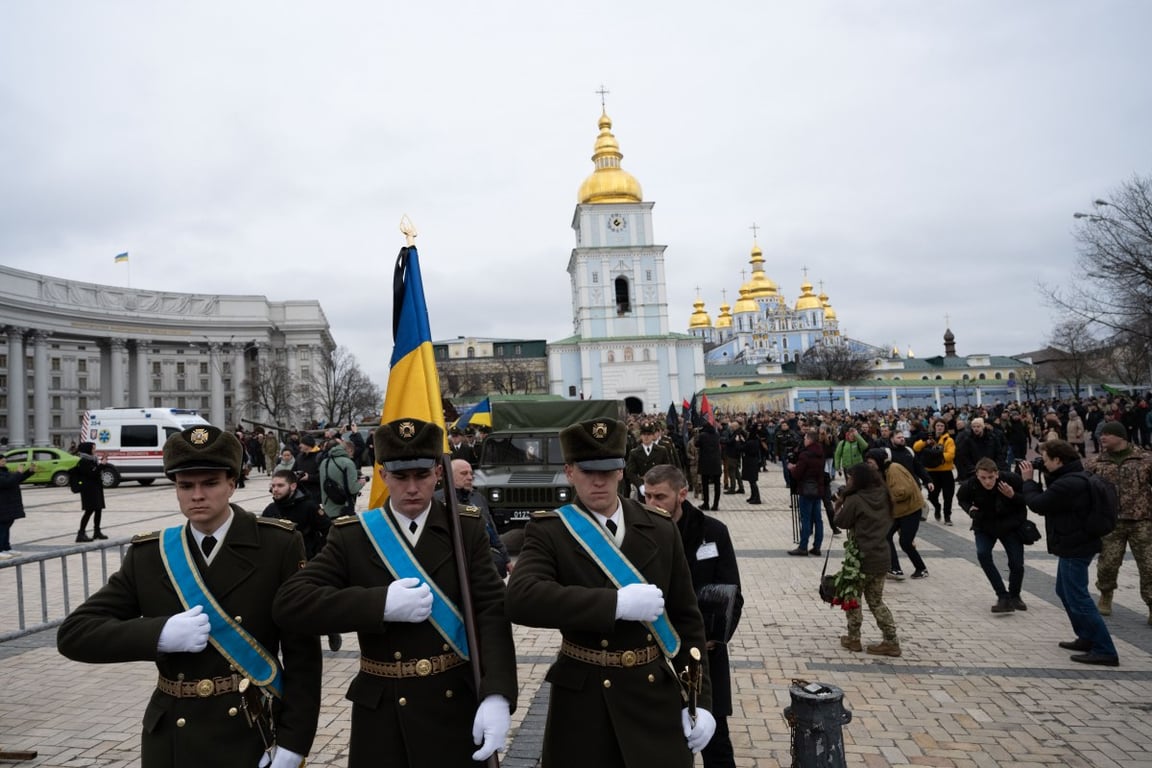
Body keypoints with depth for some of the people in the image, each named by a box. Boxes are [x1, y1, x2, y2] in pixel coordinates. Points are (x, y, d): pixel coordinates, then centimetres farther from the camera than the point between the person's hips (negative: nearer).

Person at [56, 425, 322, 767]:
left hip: (255, 734, -3)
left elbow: (303, 652, -9)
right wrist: (160, 634, -17)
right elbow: (73, 633, -3)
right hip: (173, 737, 3)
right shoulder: (147, 555, 0)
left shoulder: (278, 545, -10)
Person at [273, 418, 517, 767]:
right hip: (383, 710, 0)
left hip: (457, 702, 0)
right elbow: (288, 603, -12)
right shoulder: (352, 536, -3)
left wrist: (497, 695, -22)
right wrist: (381, 604, -22)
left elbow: (492, 611, -9)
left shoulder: (467, 529, -2)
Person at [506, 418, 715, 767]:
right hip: (583, 699, -2)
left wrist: (700, 700, 1)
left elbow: (687, 618, 5)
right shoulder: (548, 531, -8)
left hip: (656, 693, 2)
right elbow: (521, 599, -27)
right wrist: (617, 603, -28)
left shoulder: (660, 528, 1)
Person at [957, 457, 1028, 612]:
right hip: (984, 526, 0)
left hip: (1010, 526, 0)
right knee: (982, 553, -24)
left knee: (1017, 564, 0)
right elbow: (961, 498, 1)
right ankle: (1003, 597, -14)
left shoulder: (1011, 479, -28)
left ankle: (1014, 596, 31)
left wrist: (1013, 496, -32)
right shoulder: (970, 485, -24)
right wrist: (969, 508, -20)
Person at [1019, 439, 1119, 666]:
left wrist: (1028, 481, -6)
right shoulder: (1076, 478, 8)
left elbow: (1037, 504, -20)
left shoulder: (1067, 484, -26)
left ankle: (1105, 651, -2)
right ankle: (1087, 639, 31)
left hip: (1074, 549, -11)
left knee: (1078, 600, -6)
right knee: (1065, 591, 23)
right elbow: (1047, 500, 12)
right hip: (1076, 545, 11)